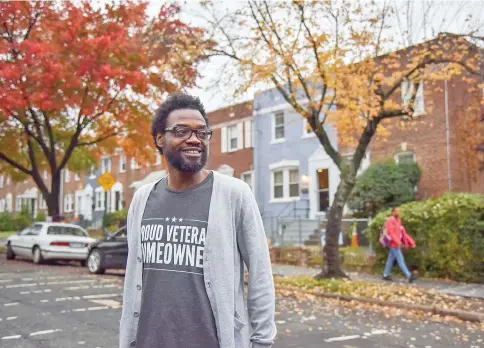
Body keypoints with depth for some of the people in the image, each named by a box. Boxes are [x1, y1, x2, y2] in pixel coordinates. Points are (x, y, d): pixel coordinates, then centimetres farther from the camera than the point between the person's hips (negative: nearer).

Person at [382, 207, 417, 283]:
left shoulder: (398, 221, 15)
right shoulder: (390, 220, -12)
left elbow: (403, 233, 15)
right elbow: (390, 232, -22)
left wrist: (411, 241, 9)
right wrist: (397, 241, -34)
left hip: (396, 244, 9)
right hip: (393, 243, -9)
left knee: (391, 259, 13)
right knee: (400, 260, -10)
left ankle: (386, 275, 20)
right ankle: (409, 276, -13)